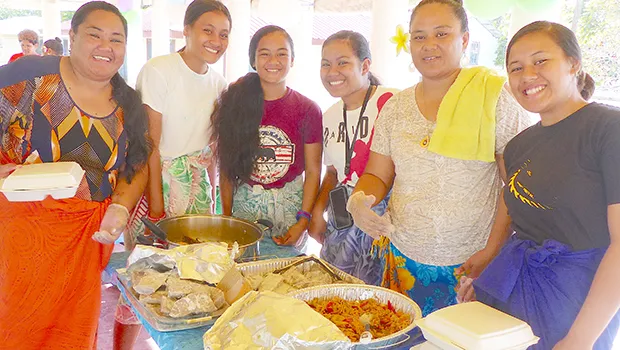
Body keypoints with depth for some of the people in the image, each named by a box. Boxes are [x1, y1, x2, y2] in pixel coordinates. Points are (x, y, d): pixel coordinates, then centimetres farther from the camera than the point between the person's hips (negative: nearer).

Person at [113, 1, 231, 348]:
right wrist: (156, 203, -16)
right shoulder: (158, 71, -12)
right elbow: (150, 144, -14)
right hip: (157, 181, -5)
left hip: (198, 186, 6)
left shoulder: (218, 82, 6)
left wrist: (210, 191, 8)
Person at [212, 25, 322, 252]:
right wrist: (226, 217, -1)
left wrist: (303, 221, -10)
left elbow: (313, 171, -3)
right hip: (244, 205, 1)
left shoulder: (307, 110, -2)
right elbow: (226, 168, 3)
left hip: (289, 206, -1)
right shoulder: (234, 105, 1)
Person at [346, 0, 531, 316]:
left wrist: (492, 251, -14)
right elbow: (377, 176, 8)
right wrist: (358, 200, -14)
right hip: (402, 260, 4)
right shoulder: (396, 107, 6)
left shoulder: (495, 97, -6)